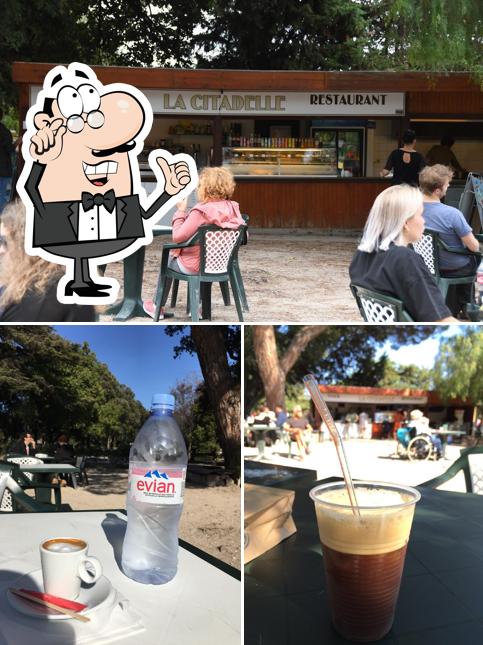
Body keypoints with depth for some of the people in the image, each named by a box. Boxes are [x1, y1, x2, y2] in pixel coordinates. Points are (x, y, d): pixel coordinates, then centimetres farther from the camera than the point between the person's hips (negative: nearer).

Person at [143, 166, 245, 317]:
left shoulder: (200, 212, -27)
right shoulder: (233, 207, -9)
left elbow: (177, 237, -24)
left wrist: (180, 212, -12)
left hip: (195, 266, -6)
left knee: (168, 260, 26)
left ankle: (158, 306, 38)